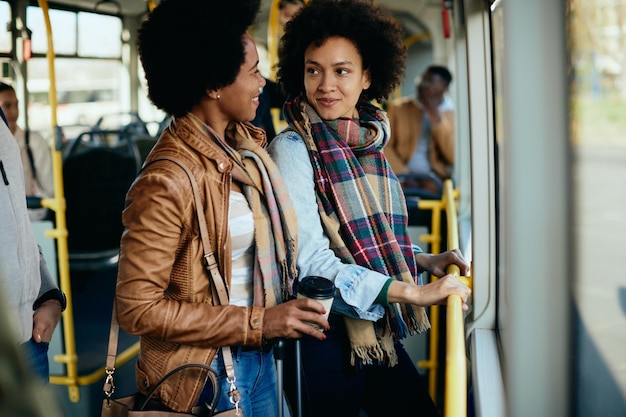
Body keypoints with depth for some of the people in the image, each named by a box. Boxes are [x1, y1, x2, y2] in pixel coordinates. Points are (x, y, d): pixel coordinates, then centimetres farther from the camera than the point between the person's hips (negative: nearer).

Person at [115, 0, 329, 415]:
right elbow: (138, 307, -22)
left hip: (259, 358, 8)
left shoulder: (247, 144, 3)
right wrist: (258, 323, -22)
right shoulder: (170, 180, -23)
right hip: (204, 376, -8)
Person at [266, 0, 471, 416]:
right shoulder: (293, 149, -13)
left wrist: (423, 260, 4)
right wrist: (414, 292, -22)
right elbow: (311, 263, -21)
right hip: (323, 336, -7)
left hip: (379, 331, 7)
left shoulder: (368, 145, 8)